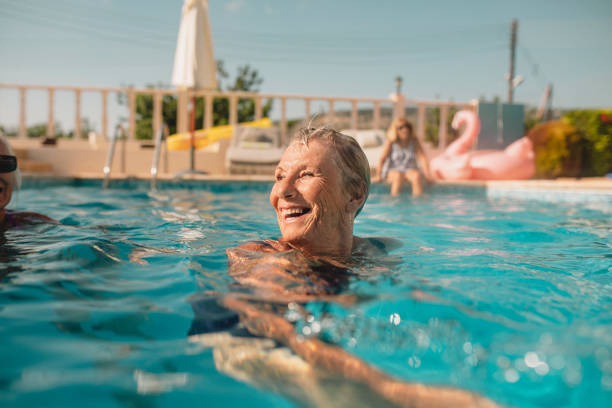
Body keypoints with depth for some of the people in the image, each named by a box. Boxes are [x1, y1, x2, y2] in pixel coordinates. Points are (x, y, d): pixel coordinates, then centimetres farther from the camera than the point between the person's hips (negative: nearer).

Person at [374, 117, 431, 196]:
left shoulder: (414, 140, -5)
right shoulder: (391, 141, -11)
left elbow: (423, 157, -9)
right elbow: (382, 159, -12)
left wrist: (427, 175, -18)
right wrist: (379, 176, -16)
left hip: (410, 170, 2)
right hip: (393, 171, -2)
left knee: (417, 175, -31)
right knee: (399, 176, -36)